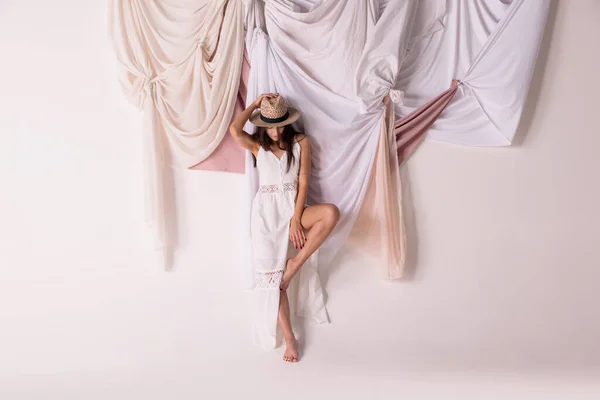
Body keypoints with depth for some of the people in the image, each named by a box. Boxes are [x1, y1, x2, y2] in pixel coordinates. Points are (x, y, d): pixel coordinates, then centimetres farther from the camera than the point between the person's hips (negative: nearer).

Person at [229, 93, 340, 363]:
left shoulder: (300, 142, 6)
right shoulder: (257, 146, 7)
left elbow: (303, 181, -1)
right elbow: (234, 130, -15)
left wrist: (296, 218, -12)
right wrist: (255, 104, -2)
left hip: (293, 207, 1)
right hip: (266, 212, -1)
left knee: (331, 212, -31)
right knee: (273, 276, -11)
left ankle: (294, 265, -19)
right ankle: (289, 337, -3)